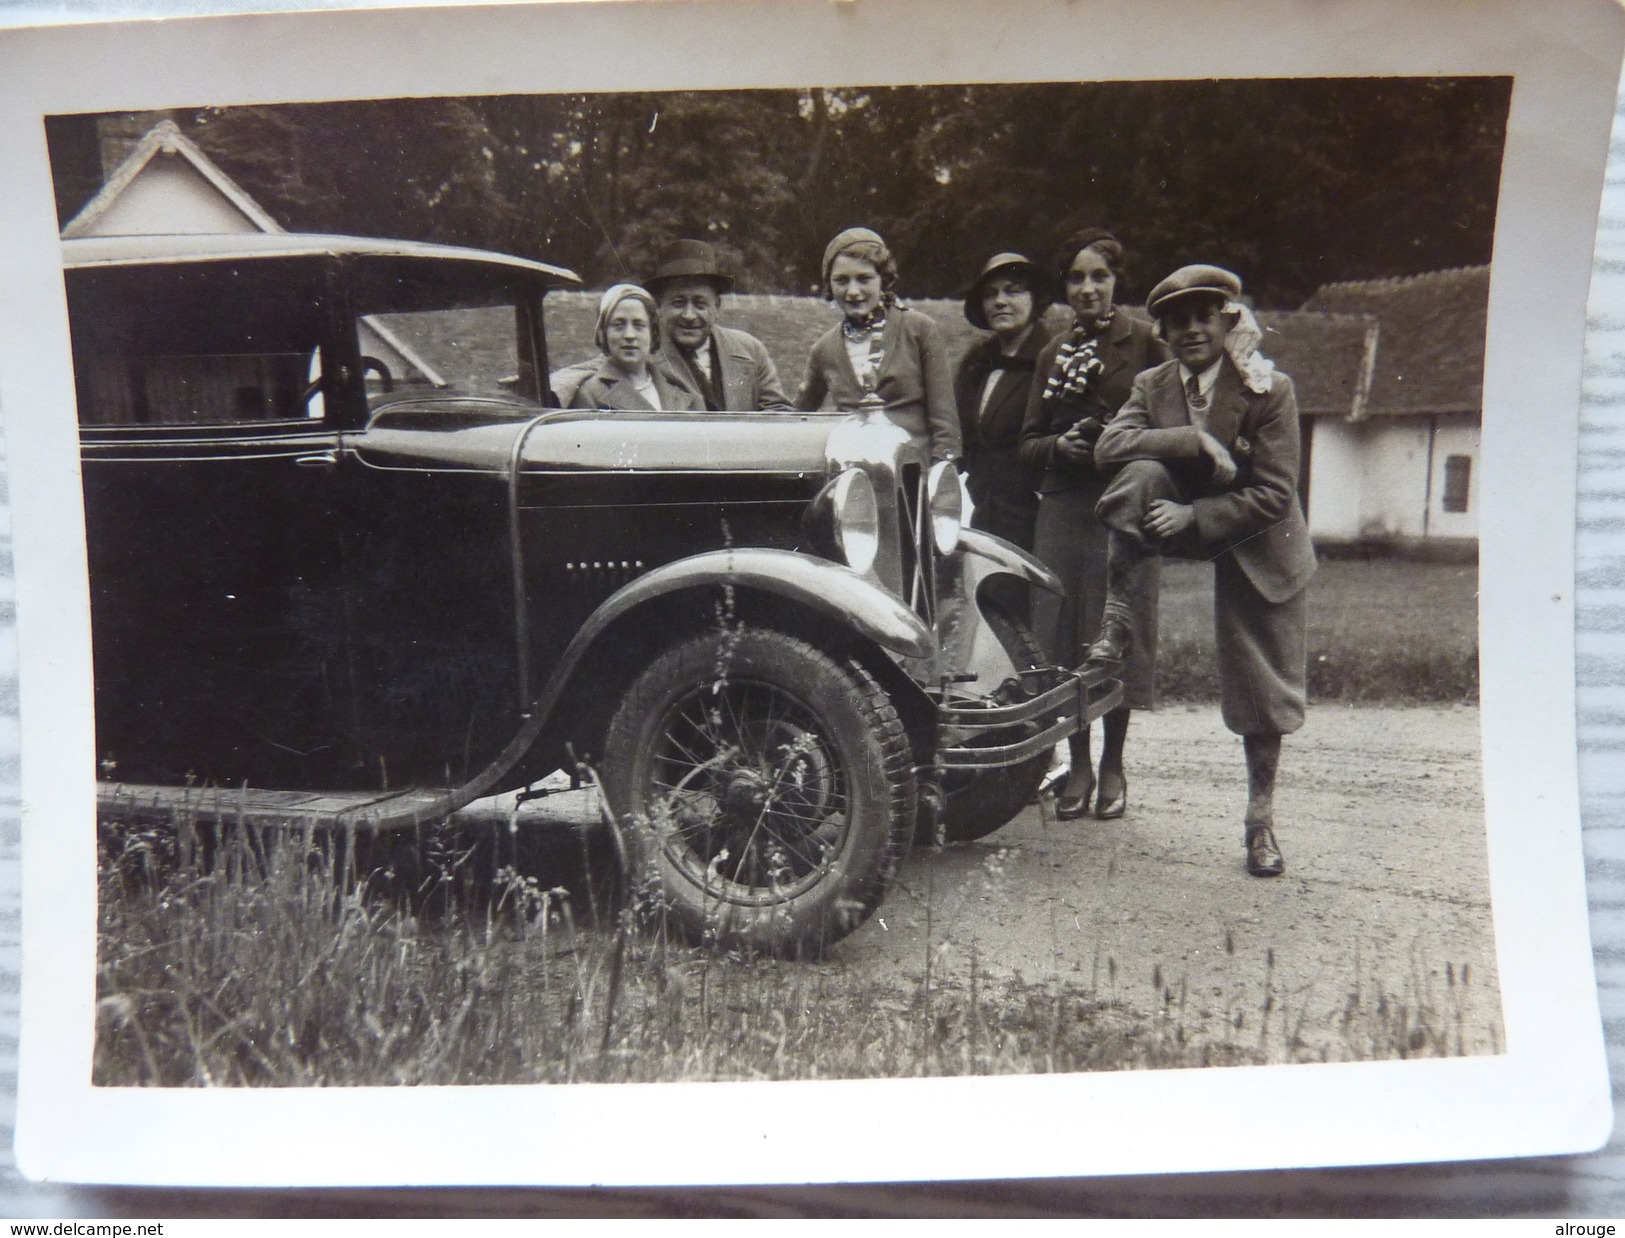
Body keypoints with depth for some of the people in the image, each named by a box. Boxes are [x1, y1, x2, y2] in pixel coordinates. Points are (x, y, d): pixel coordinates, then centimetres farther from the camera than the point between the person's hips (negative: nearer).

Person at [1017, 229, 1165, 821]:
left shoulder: (1144, 344, 2)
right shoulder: (1054, 352, 16)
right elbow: (1028, 442, 14)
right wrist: (1060, 445, -6)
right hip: (1062, 506, 4)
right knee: (1063, 630, 4)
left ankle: (1112, 764, 13)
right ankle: (1077, 763, 15)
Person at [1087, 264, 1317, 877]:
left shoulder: (1270, 391, -15)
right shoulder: (1153, 385, -2)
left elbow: (1274, 495, -19)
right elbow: (1110, 444, -20)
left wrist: (1193, 517, -28)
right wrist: (1195, 443, -30)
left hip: (1254, 543, -2)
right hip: (1181, 522, 2)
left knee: (1261, 687, 1)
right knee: (1142, 475, -30)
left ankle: (1260, 819, 16)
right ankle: (1116, 620, -20)